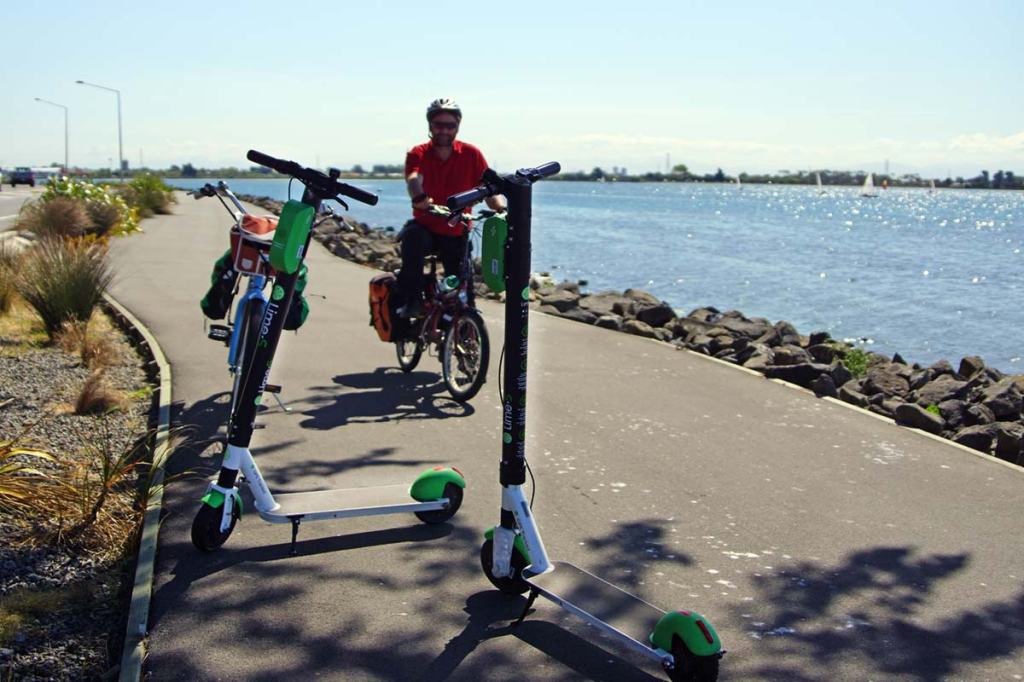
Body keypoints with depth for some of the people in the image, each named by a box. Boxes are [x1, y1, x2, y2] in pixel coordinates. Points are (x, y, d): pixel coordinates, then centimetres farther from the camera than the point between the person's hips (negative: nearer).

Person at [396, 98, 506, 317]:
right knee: (412, 236, -35)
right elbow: (413, 179, -30)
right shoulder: (418, 154, -8)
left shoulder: (471, 154, -5)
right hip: (425, 227, -1)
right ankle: (411, 301, -29)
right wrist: (419, 197, -54)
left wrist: (502, 208, -35)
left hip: (456, 235, 1)